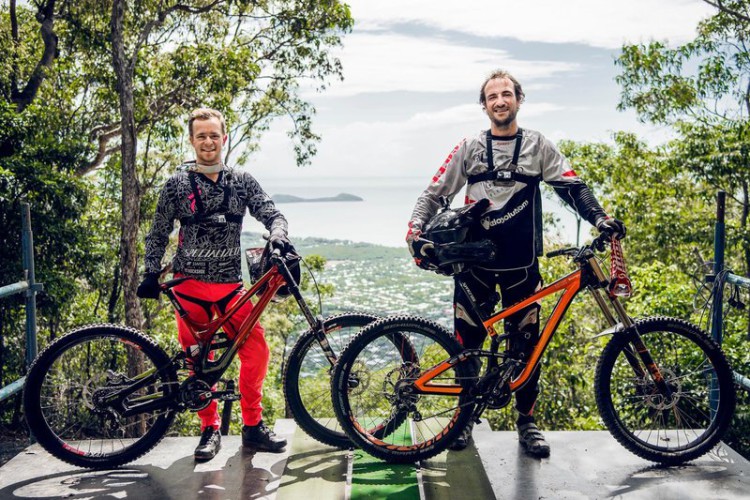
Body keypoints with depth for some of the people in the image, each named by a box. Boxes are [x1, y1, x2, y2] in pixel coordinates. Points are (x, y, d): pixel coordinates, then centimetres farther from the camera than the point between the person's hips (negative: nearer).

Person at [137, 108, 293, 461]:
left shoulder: (242, 182, 7)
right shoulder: (177, 185, 3)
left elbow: (271, 213, 1)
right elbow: (158, 235, 9)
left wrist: (278, 234, -21)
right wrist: (151, 275, 1)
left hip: (230, 284, 1)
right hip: (189, 285, -1)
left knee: (256, 349, -9)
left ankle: (253, 426, 7)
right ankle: (210, 429, 18)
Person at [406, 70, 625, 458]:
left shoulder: (539, 146, 8)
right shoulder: (469, 149, 8)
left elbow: (572, 187, 2)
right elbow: (434, 195, 7)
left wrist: (600, 218, -15)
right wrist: (416, 232, -9)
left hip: (521, 263, 0)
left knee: (525, 343, 3)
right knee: (467, 341, 3)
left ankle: (526, 421, 18)